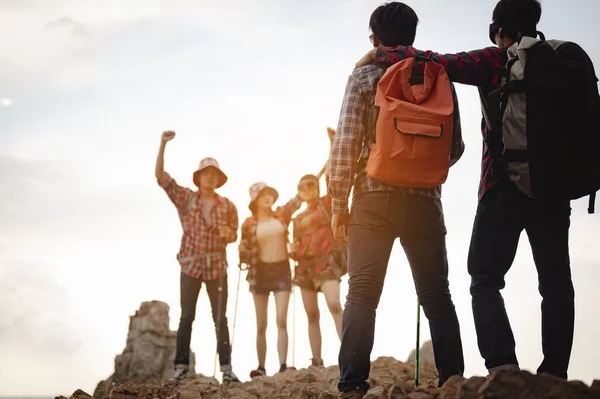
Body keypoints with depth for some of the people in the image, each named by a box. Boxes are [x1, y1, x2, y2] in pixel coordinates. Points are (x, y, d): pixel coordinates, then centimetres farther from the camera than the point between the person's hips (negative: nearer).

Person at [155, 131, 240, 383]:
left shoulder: (227, 206, 5)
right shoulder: (185, 198, 0)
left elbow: (234, 235, 9)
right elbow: (160, 177, -8)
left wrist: (228, 233, -16)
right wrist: (163, 145, -18)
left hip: (216, 267, 1)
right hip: (190, 265, -1)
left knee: (220, 318, 0)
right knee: (187, 317, -1)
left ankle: (226, 367, -1)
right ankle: (181, 366, 3)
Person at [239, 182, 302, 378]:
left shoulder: (281, 215, 3)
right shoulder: (249, 224, 0)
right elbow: (246, 256, 5)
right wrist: (242, 250, -17)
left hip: (282, 269, 0)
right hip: (260, 271, 0)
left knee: (281, 320, -10)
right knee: (261, 324, 2)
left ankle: (283, 365, -15)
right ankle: (261, 367, 5)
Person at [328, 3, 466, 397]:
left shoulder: (364, 77, 1)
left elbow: (345, 145, -5)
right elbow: (455, 146, 10)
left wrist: (339, 205, 0)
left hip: (374, 197, -2)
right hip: (425, 199, 2)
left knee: (362, 294, 1)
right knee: (436, 295, 7)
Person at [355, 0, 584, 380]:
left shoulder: (495, 61, -2)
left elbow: (434, 62, -9)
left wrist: (378, 55, 1)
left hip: (506, 187, -4)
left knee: (486, 280, 2)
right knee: (556, 283, 6)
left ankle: (503, 367, -15)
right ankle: (555, 374, -1)